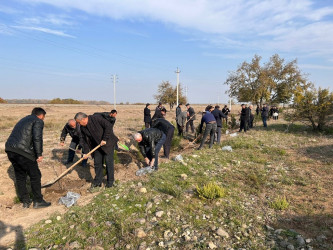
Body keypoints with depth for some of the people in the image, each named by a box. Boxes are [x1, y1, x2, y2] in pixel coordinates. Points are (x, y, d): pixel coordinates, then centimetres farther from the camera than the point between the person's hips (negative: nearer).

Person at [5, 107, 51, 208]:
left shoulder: (24, 119, 27)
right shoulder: (38, 121, 1)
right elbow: (37, 138, -14)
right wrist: (39, 154, -11)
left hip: (10, 149, 8)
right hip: (23, 151, -8)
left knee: (20, 176, 17)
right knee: (35, 176, 5)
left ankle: (25, 201, 26)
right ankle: (38, 201, 13)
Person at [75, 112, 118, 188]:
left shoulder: (96, 118, -22)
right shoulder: (82, 128, -1)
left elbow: (108, 126, -25)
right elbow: (83, 140, 6)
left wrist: (105, 139, -24)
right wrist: (85, 152, 0)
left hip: (107, 143, -6)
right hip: (97, 145, 6)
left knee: (109, 162, -2)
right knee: (97, 163, 7)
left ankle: (110, 181, 12)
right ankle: (98, 181, 21)